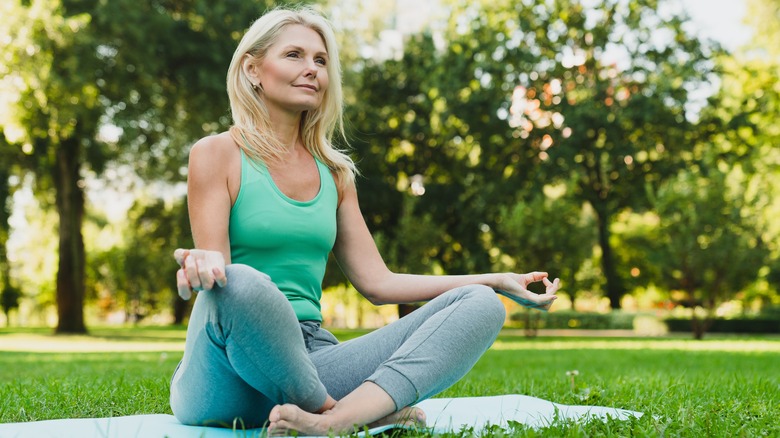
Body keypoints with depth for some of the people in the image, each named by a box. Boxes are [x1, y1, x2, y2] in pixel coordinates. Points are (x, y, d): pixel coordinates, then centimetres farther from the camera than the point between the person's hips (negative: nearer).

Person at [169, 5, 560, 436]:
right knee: (242, 283, -40)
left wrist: (499, 280, 11)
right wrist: (201, 264, -33)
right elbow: (216, 272, -6)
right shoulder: (216, 154, 2)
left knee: (478, 304, -11)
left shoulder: (334, 171, 17)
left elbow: (377, 283, 15)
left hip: (310, 364, 6)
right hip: (229, 377, -5)